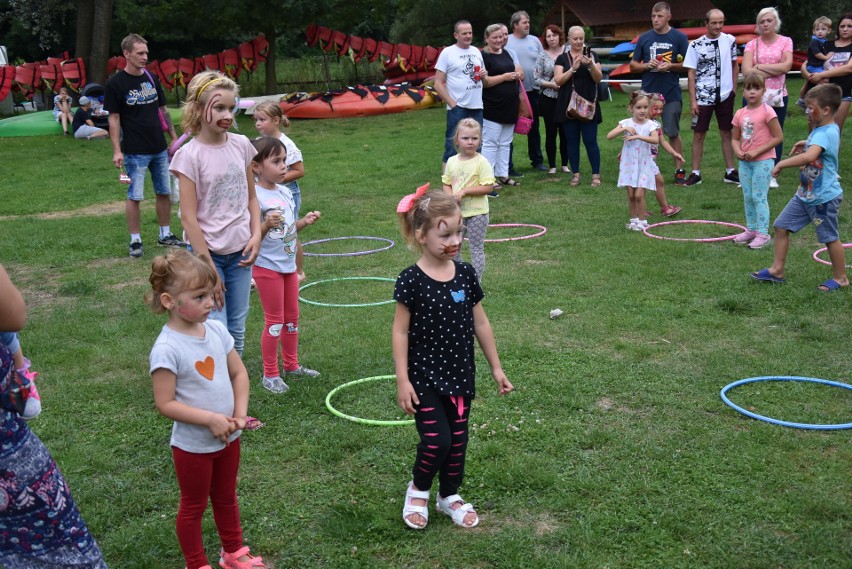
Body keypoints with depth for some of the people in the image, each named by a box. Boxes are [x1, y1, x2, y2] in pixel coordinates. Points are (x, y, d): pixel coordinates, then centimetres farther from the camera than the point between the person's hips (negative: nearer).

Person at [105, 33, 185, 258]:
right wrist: (117, 151, -12)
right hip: (134, 152, -6)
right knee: (134, 197, -1)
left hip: (160, 149, 6)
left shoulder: (151, 78, 8)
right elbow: (114, 118, -8)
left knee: (164, 192, 11)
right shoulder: (115, 84, -8)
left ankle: (165, 235, 24)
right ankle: (135, 241, 10)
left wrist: (174, 137, 12)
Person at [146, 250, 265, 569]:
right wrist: (210, 419, -26)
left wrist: (240, 413, -9)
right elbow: (165, 403, -23)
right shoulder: (167, 348, -25)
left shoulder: (216, 330, -6)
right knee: (194, 507, 16)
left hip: (228, 438, 6)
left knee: (226, 498, 25)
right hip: (193, 445, -6)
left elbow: (239, 373, 3)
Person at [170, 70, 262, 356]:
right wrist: (208, 268, -15)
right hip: (207, 251, -5)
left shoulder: (241, 145, 2)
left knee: (237, 330, 12)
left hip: (239, 251, 5)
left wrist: (256, 235, -3)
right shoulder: (189, 155, -13)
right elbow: (189, 217, -14)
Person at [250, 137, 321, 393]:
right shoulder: (255, 196, -19)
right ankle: (270, 374, 14)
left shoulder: (285, 192, 5)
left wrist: (304, 221, 0)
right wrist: (267, 224, -35)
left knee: (292, 317, 18)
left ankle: (292, 365, 33)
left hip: (288, 264, 8)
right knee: (275, 321, 1)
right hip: (267, 266, -8)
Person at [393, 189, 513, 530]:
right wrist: (402, 380, -12)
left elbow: (480, 324, 7)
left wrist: (496, 367, 11)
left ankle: (450, 495, 35)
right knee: (437, 439, -9)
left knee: (458, 440, 13)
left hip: (460, 375, 5)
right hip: (425, 377, -5)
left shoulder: (465, 274, -1)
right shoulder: (412, 281, -14)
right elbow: (400, 332, -10)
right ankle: (418, 490, 20)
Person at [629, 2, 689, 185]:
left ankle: (679, 170, 11)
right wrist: (647, 65, -10)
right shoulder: (644, 38, 6)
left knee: (673, 133, 2)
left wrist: (670, 66, -16)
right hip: (648, 93, 2)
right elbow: (633, 65, 10)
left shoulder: (679, 37, 0)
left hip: (671, 95, -2)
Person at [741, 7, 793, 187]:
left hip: (777, 95, 0)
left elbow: (786, 65, -11)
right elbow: (746, 71, -11)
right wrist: (775, 70, -11)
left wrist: (760, 66, -10)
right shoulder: (752, 44, 3)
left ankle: (771, 175, 15)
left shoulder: (786, 42, 4)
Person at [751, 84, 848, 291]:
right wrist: (807, 144, 10)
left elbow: (810, 156, -41)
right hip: (805, 194, 10)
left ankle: (840, 278, 21)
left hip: (824, 197, -10)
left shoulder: (826, 133, -24)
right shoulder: (820, 130, 7)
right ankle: (777, 270, 16)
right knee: (781, 226, 8)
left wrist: (782, 164, -33)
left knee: (830, 237, 5)